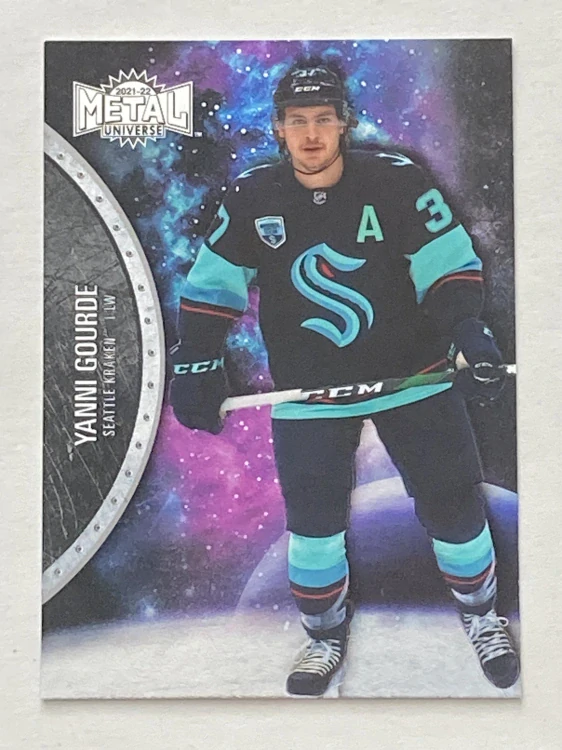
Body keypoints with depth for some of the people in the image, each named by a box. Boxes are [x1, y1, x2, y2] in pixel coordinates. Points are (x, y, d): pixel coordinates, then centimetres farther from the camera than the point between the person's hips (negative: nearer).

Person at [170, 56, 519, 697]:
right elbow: (212, 285, 1)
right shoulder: (251, 199, -5)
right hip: (309, 391, 1)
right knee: (312, 521, 4)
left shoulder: (396, 180, -10)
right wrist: (196, 367, -6)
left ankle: (480, 613, 34)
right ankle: (326, 634, 31)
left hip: (413, 376, 0)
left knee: (453, 503, 5)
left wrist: (469, 334, -22)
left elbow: (448, 263, -8)